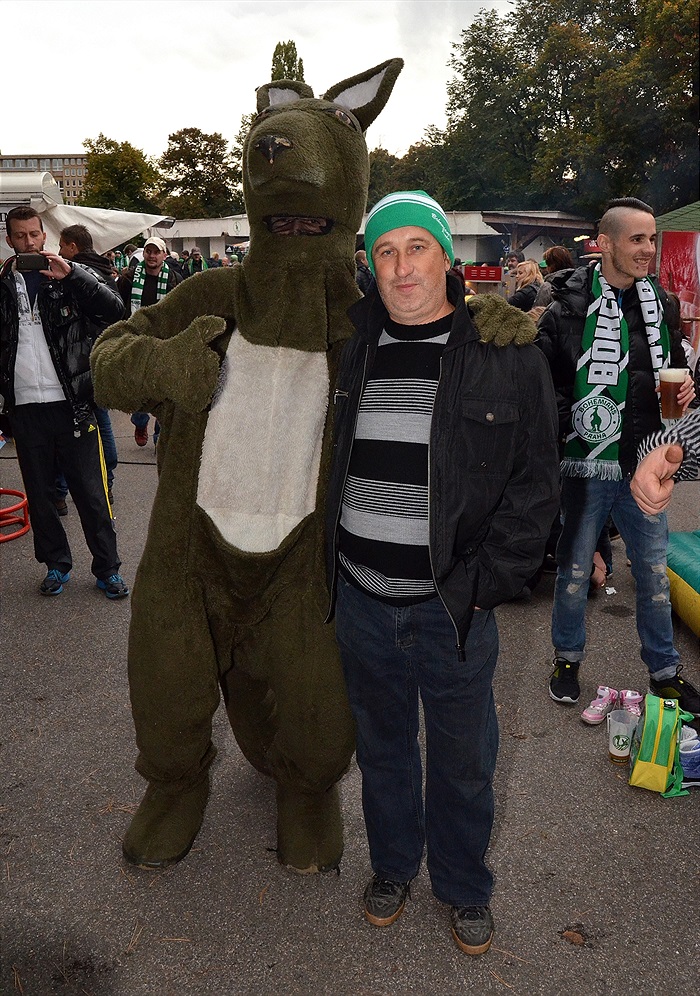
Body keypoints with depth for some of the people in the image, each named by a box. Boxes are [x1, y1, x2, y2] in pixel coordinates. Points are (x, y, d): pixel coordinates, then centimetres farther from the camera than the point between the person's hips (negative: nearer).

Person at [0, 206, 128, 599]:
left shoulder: (72, 275, 3)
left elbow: (116, 310, -12)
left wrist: (70, 274, -18)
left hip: (71, 404, -3)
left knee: (91, 492, 2)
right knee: (39, 493, 12)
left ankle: (108, 568, 15)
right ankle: (56, 564, 28)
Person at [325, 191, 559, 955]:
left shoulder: (507, 354, -7)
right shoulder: (349, 348, 2)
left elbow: (534, 483, -6)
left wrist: (481, 584, -12)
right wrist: (326, 560, 5)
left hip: (454, 605, -2)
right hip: (361, 598, 3)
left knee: (463, 759, 15)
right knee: (381, 745, 21)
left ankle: (464, 886, 42)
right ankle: (392, 864, 46)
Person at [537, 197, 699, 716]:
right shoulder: (569, 309, -11)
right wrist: (567, 423, -21)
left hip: (644, 465, 5)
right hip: (588, 464, -5)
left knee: (654, 571, 15)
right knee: (575, 567, 11)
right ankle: (568, 659, 32)